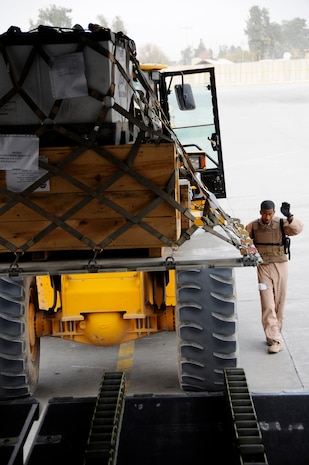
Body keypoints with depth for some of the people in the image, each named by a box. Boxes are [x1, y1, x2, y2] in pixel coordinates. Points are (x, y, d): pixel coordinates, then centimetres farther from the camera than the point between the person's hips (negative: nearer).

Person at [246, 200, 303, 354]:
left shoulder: (281, 223, -5)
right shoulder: (253, 226, -1)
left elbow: (297, 229, -21)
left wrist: (289, 216, -38)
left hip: (280, 266, 0)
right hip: (263, 267, 0)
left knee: (279, 304, 8)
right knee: (268, 306, -9)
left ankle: (273, 334, 25)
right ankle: (276, 340, -10)